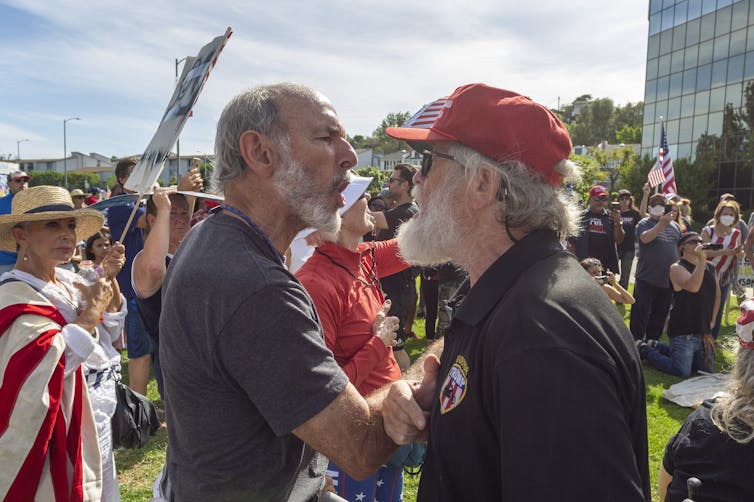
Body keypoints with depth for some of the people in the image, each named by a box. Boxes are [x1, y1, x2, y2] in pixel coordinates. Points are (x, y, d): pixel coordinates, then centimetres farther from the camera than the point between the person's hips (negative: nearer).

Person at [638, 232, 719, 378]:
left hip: (703, 331, 7)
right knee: (683, 373, -9)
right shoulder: (677, 268, -11)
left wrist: (712, 322, 14)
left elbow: (717, 295, 20)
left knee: (706, 370, 15)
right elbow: (693, 287, -30)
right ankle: (645, 349, 12)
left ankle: (658, 347, 25)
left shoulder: (710, 268, 10)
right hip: (683, 332, -7)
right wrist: (701, 260, -27)